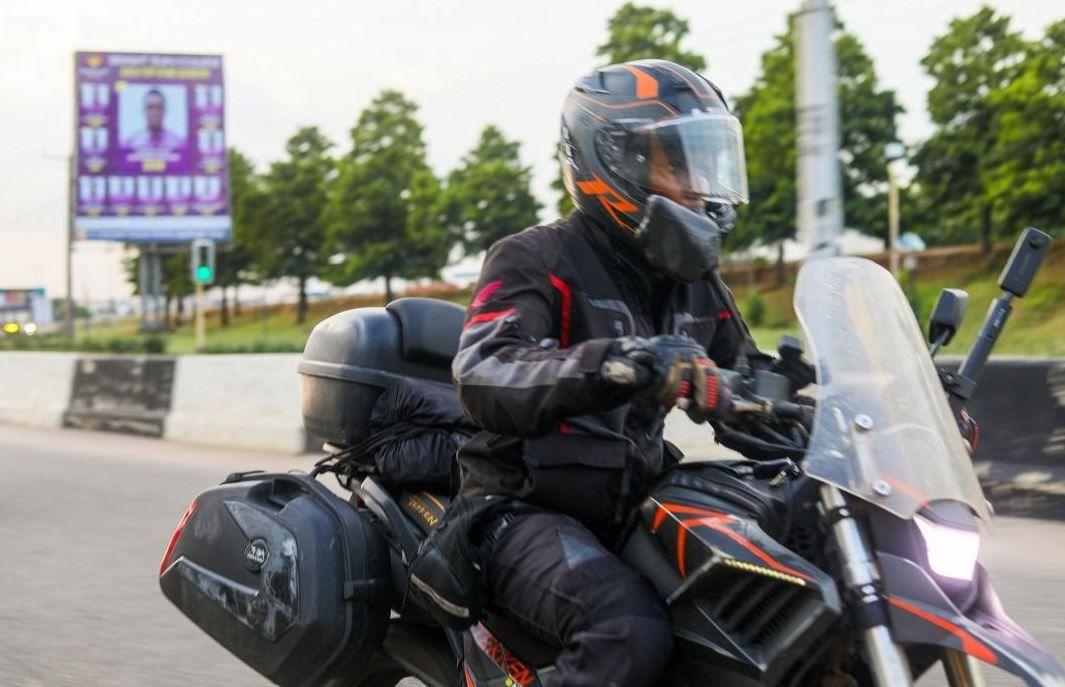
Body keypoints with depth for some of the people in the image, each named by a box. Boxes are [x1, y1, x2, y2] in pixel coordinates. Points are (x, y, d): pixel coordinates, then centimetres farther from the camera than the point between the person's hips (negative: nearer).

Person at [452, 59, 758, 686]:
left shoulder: (696, 287, 14)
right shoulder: (536, 260, -8)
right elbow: (483, 377, -26)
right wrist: (615, 363, -43)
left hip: (632, 511, 7)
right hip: (527, 513, -7)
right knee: (631, 633, -34)